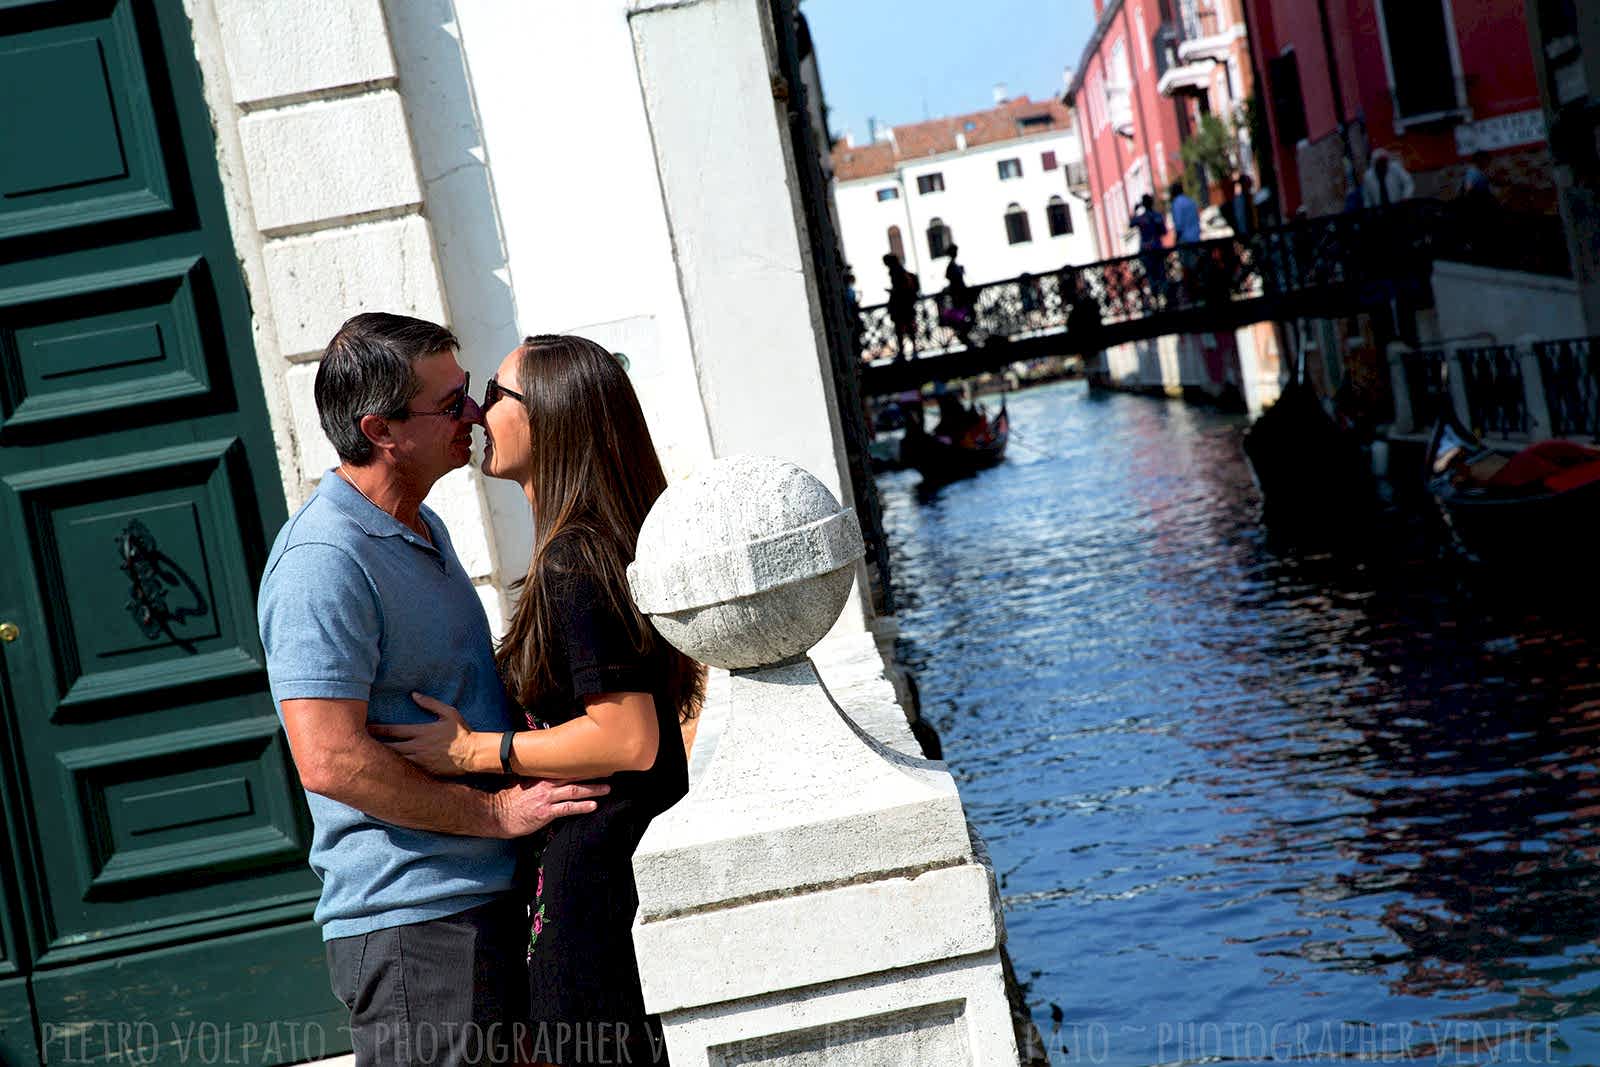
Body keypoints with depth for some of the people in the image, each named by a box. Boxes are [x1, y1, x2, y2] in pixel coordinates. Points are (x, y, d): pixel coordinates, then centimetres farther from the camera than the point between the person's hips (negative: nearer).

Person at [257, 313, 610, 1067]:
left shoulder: (422, 527, 14)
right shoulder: (325, 560, -19)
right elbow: (330, 761, -25)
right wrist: (496, 810, -18)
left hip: (490, 898, 10)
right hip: (413, 925, -10)